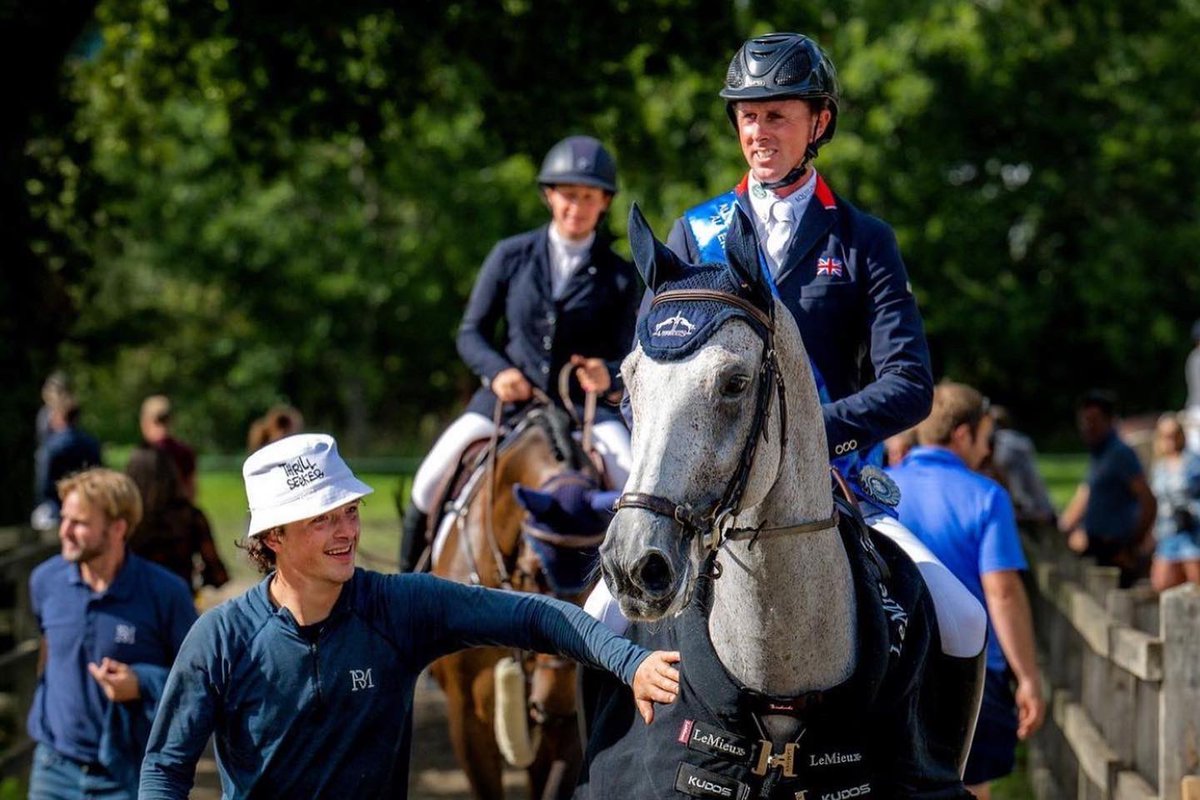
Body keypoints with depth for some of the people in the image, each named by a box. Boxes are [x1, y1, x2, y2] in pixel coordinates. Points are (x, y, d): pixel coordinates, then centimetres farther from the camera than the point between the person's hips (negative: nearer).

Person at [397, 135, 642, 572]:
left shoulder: (620, 277, 2)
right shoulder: (511, 257, 2)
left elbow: (625, 355, 2)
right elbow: (471, 332, 6)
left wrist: (607, 375, -22)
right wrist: (498, 372, -14)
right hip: (509, 395, 0)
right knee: (432, 479, -14)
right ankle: (408, 578, 8)